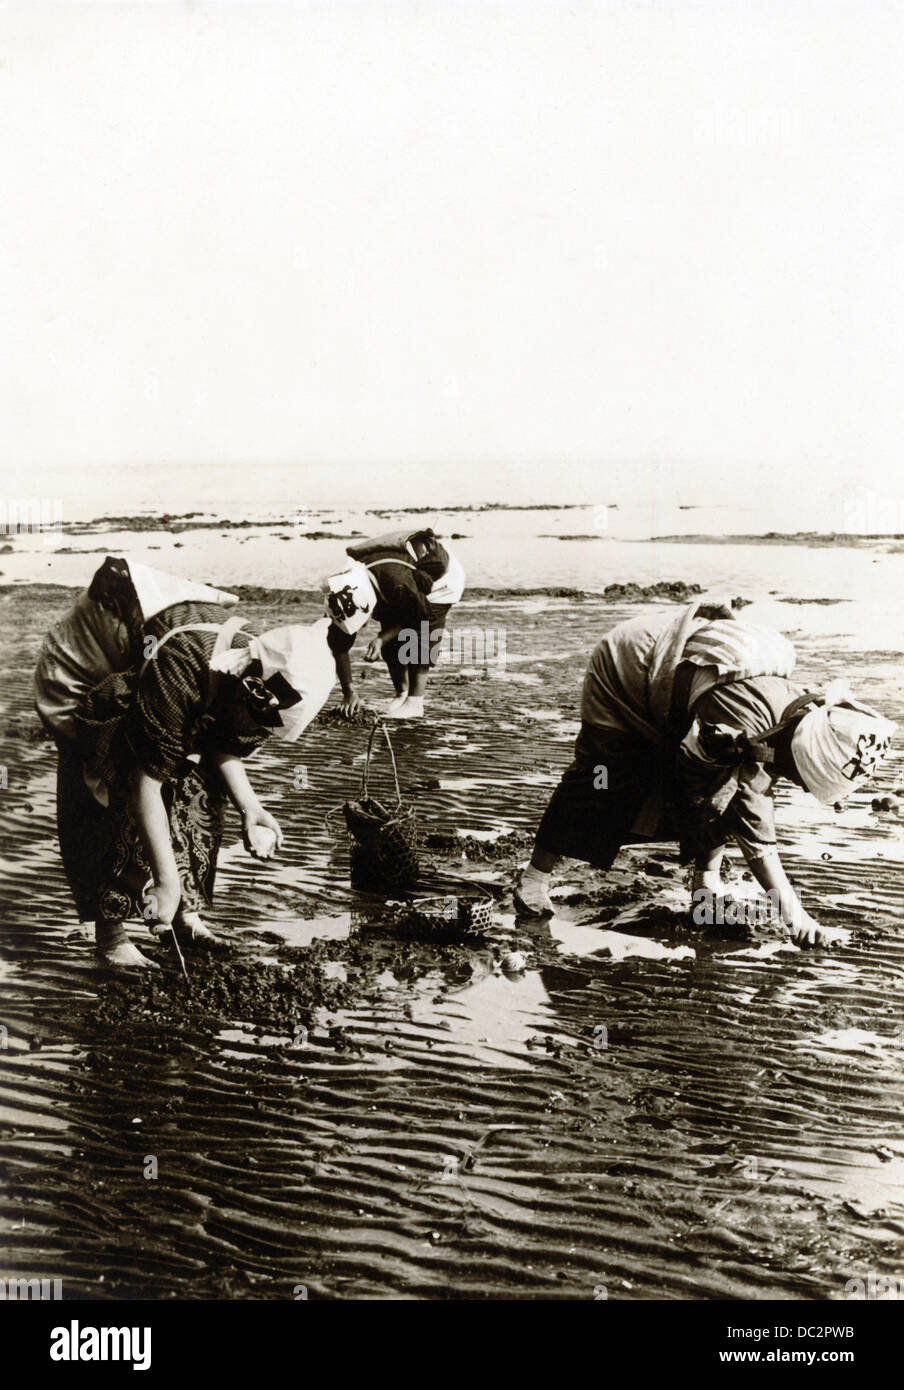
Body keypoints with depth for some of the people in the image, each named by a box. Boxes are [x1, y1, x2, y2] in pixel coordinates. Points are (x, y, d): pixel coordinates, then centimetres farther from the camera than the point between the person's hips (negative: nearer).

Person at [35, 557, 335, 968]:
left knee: (199, 795, -2)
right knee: (117, 810, -16)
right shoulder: (181, 676, -44)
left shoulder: (248, 669, -20)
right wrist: (165, 880, -35)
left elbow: (222, 747, -3)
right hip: (80, 684, -7)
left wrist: (249, 808, -18)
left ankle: (187, 912, 10)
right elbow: (147, 784, -39)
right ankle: (109, 934, -3)